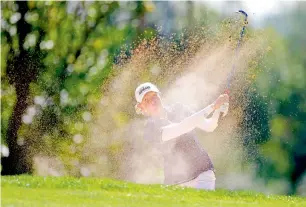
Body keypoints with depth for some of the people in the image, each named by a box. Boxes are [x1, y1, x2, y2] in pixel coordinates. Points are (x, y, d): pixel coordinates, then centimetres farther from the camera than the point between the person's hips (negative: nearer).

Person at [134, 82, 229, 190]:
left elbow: (208, 127, 3)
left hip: (202, 173, 1)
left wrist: (217, 111, -20)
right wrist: (212, 106, -28)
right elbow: (181, 128, -23)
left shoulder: (178, 109, 6)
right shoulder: (150, 129, -9)